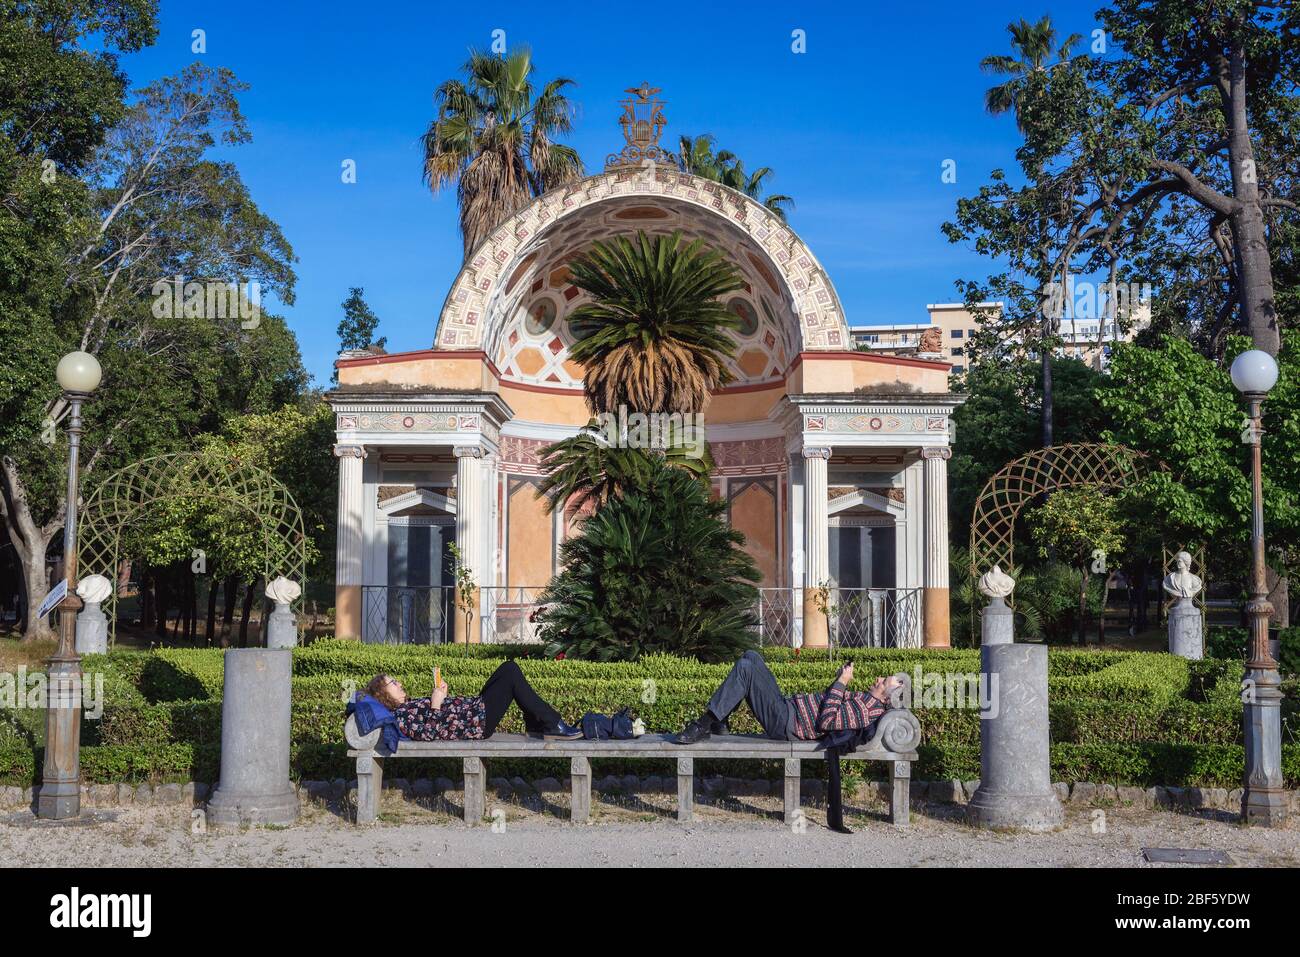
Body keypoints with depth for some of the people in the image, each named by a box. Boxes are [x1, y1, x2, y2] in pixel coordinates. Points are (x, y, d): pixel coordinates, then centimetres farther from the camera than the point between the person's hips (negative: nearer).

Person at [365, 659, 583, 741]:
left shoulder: (406, 706, 15)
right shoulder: (400, 717, -14)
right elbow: (431, 734, -25)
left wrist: (440, 694, 8)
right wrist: (435, 705, -22)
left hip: (475, 706, 11)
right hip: (478, 722, -11)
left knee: (509, 667, 9)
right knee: (512, 675, -11)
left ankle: (536, 726, 13)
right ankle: (553, 725, -5)